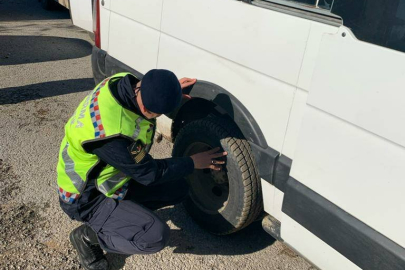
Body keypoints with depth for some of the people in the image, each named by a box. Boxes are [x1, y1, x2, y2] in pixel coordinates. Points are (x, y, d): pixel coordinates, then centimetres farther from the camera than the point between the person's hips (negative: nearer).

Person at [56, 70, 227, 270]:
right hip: (87, 197, -8)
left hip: (111, 175, 8)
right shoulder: (112, 133, -39)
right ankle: (88, 236, 1)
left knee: (178, 189, 4)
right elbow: (149, 173, -22)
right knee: (156, 236, -22)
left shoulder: (123, 81, -16)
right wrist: (193, 162, -11)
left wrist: (171, 90, -8)